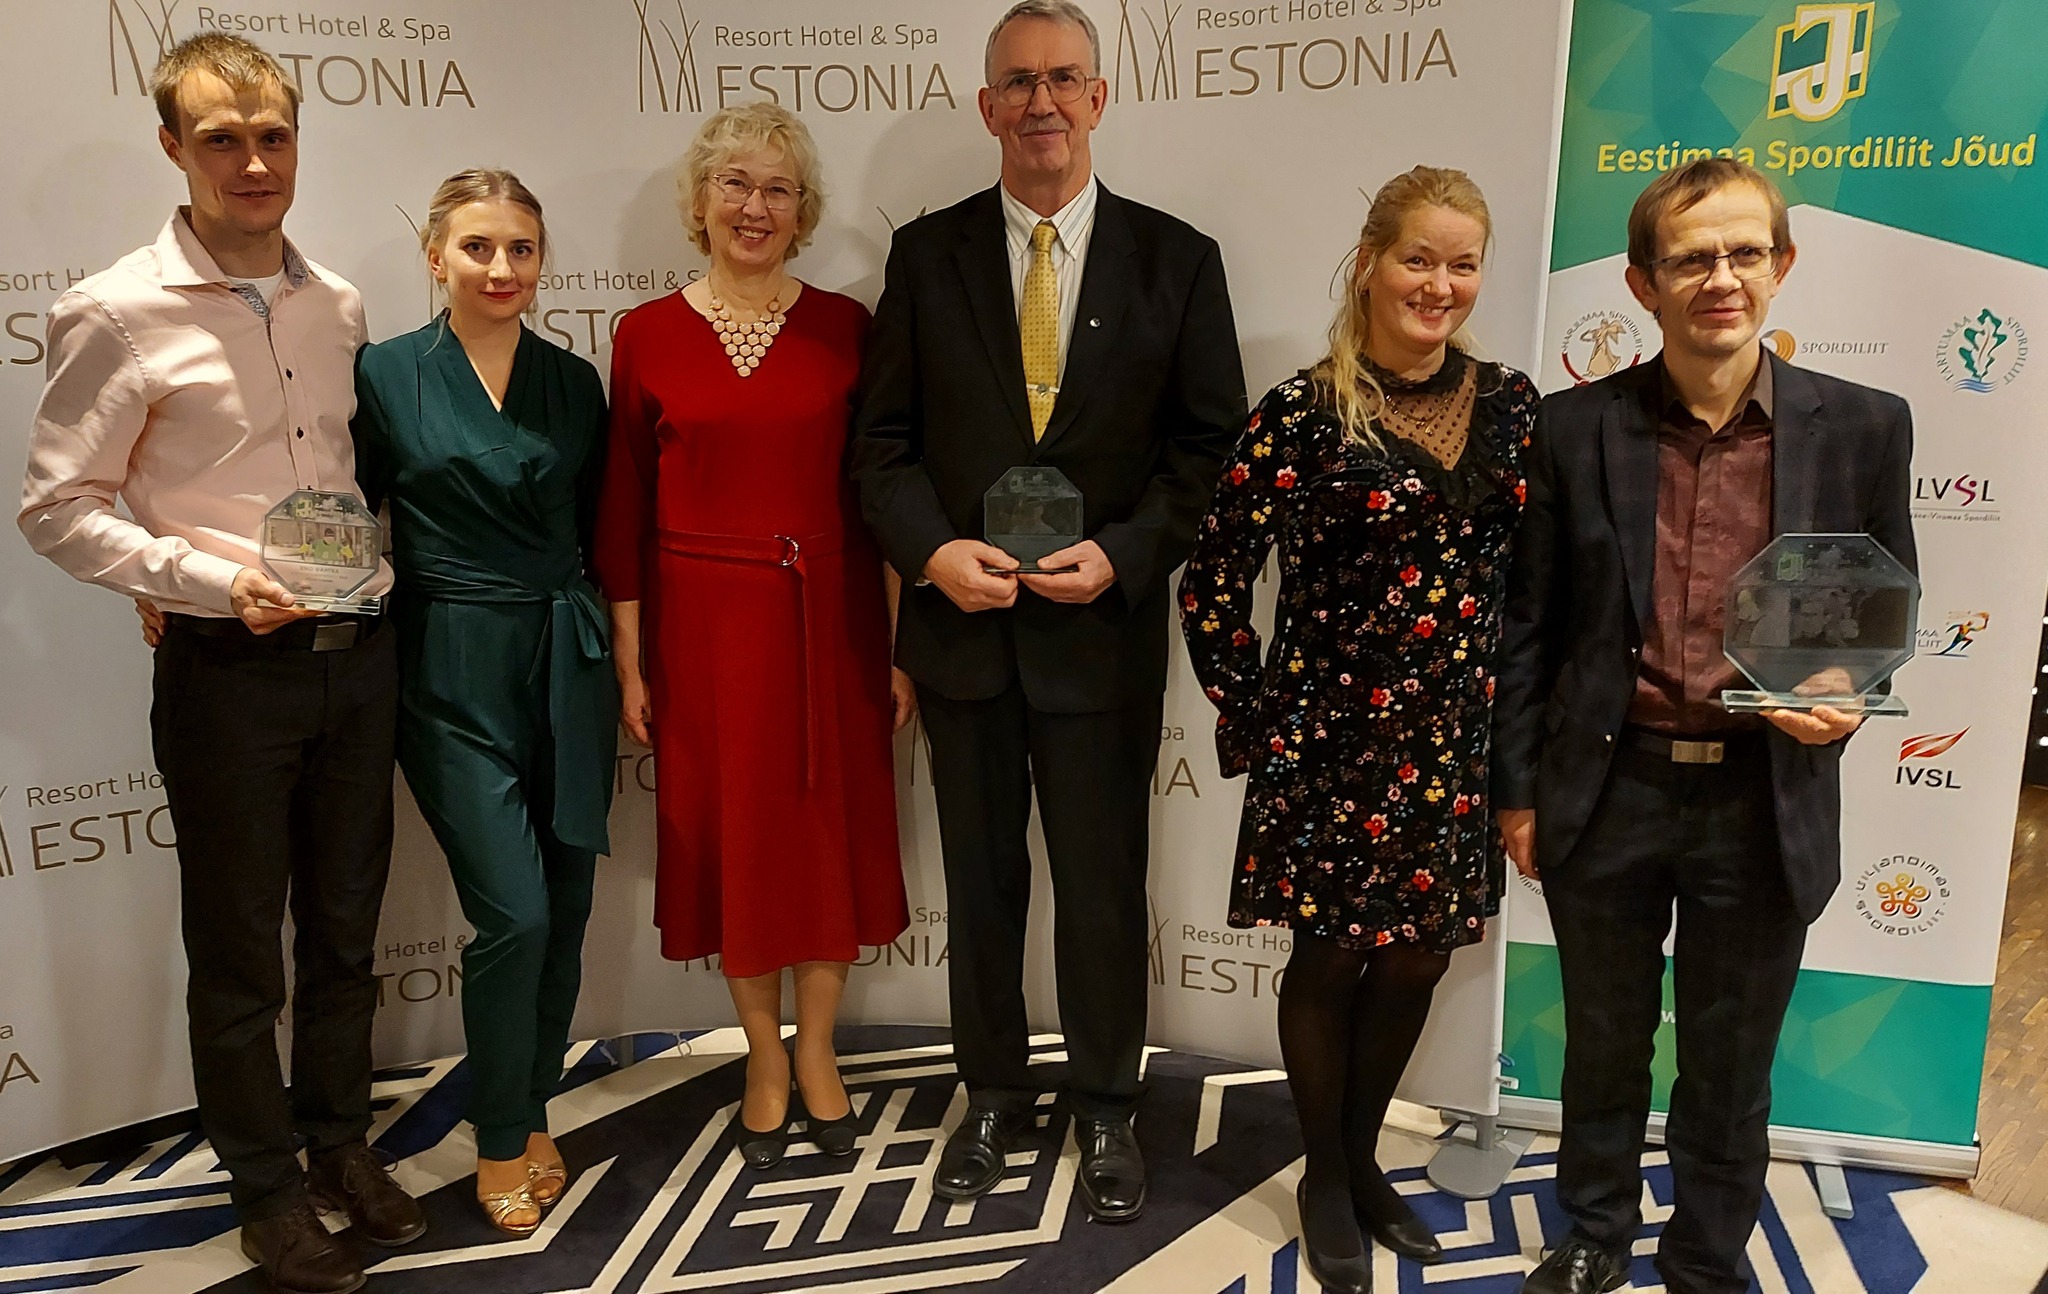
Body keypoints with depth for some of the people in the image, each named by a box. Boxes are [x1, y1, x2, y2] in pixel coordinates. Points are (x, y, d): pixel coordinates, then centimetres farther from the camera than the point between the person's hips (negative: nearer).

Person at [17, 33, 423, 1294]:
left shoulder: (337, 302, 6)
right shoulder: (118, 314, -10)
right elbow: (56, 509, -8)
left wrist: (373, 579, 6)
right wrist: (213, 581, -18)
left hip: (359, 654, 5)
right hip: (230, 668, -5)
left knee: (346, 926, 17)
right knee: (239, 948, 9)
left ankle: (342, 1141, 36)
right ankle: (267, 1184, 29)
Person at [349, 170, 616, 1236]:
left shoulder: (574, 382, 8)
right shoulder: (384, 375, -1)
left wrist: (629, 664, 9)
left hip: (566, 665, 4)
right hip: (453, 674, -3)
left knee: (565, 908, 8)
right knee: (513, 914, -8)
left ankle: (533, 1112, 30)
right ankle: (500, 1141, 15)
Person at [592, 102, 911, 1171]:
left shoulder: (845, 327, 1)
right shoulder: (647, 335, 0)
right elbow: (624, 513, 2)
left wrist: (901, 645, -1)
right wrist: (630, 660, 0)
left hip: (829, 618, 0)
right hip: (704, 622, 0)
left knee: (832, 831, 9)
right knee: (731, 836, 10)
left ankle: (816, 1049, 30)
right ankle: (763, 1055, 29)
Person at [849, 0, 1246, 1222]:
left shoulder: (1177, 259, -1)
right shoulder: (927, 253, 2)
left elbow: (1211, 449, -1)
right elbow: (884, 439, 3)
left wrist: (1123, 555, -15)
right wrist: (933, 549, -14)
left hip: (1103, 629, -1)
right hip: (962, 623, 2)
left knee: (1105, 888, 11)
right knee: (982, 883, 16)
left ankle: (1107, 1107, 33)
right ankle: (994, 1095, 36)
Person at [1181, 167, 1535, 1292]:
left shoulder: (1511, 405, 4)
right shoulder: (1303, 415, -11)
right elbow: (1213, 585, -7)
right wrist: (1256, 724, -6)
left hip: (1459, 746, 5)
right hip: (1337, 744, -4)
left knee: (1415, 963, 15)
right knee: (1329, 963, 10)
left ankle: (1362, 1159, 39)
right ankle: (1324, 1178, 33)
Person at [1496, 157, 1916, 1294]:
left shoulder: (1861, 428, -2)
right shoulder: (1574, 429, -4)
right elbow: (1528, 626, 1)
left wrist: (1845, 697, -14)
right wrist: (1515, 790, 3)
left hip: (1765, 800, 0)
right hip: (1606, 792, 0)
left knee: (1729, 1069, 16)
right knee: (1604, 1043, 19)